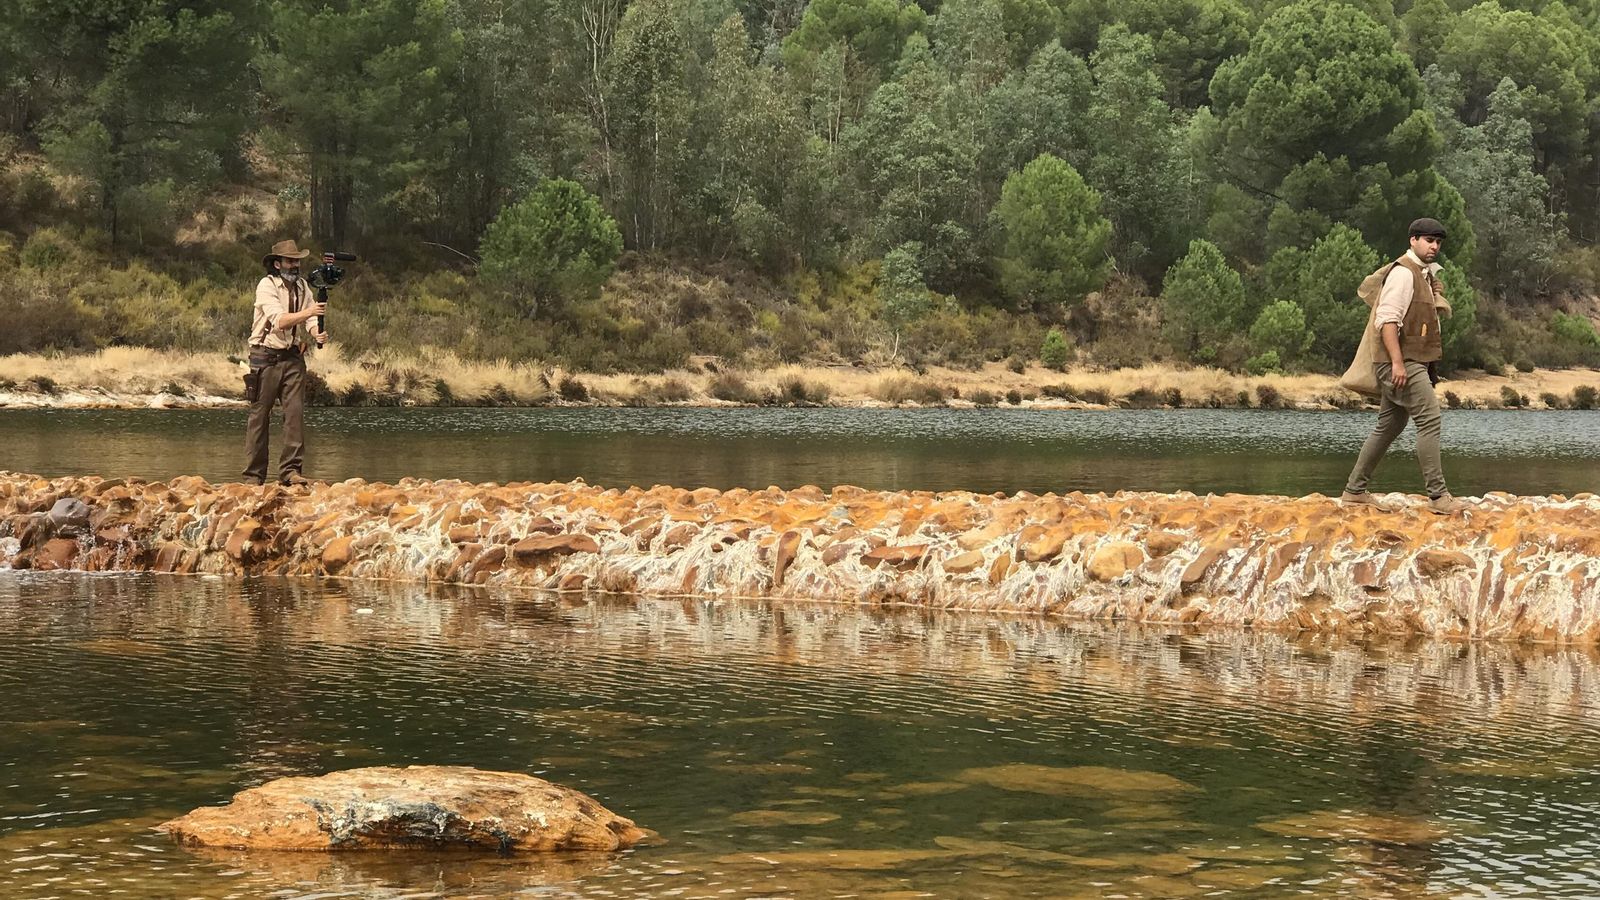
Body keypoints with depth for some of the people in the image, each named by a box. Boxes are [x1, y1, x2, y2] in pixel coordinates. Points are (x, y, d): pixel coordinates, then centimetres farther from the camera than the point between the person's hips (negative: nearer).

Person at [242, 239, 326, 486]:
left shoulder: (302, 287, 11)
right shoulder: (266, 285, -8)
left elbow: (310, 321, 1)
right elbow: (279, 320, -20)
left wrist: (317, 334, -20)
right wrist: (308, 312, -31)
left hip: (293, 357, 5)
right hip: (266, 357, -5)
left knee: (295, 412, -6)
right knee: (259, 416, -1)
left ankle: (290, 470, -5)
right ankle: (254, 475, 4)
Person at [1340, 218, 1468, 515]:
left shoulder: (1424, 274, 20)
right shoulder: (1403, 272, -11)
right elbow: (1387, 318, -20)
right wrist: (1397, 362, -26)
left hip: (1411, 363, 11)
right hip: (1403, 362, -11)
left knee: (1389, 425, 13)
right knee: (1429, 420, -14)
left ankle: (1354, 490, 19)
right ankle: (1438, 495, -16)